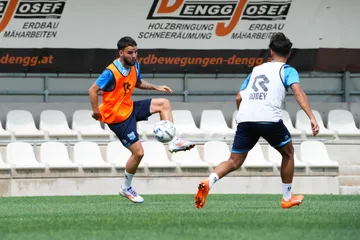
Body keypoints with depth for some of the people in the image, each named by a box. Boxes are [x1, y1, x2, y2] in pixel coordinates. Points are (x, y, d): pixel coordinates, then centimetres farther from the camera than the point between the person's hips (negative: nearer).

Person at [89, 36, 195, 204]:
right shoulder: (111, 72, -25)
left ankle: (174, 142, 2)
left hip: (129, 107, 8)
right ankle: (126, 188, 12)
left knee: (164, 103, 5)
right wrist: (96, 111, -25)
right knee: (138, 152, -8)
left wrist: (155, 87, 9)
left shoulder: (135, 66, 0)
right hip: (117, 116, -8)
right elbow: (93, 90, -24)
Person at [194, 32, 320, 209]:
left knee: (234, 162, 8)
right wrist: (312, 118, -14)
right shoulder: (287, 71, 12)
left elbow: (239, 98, 28)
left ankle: (209, 181, -20)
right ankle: (287, 198, 25)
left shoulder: (256, 70, 27)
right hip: (270, 119, -4)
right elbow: (298, 92, -6)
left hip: (245, 120, 4)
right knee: (288, 153, 21)